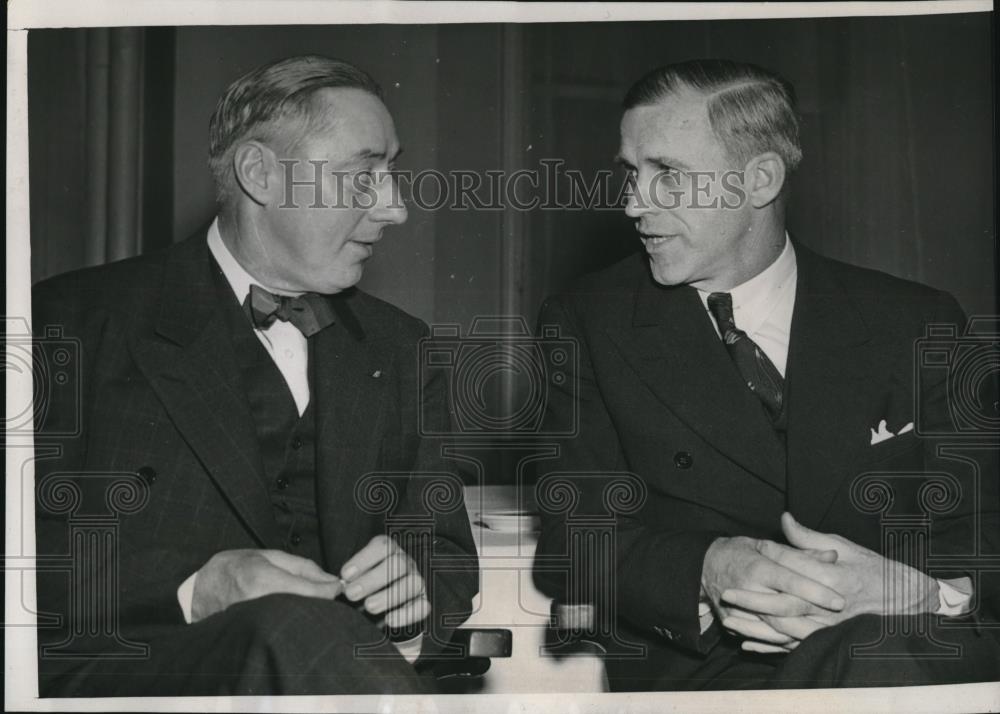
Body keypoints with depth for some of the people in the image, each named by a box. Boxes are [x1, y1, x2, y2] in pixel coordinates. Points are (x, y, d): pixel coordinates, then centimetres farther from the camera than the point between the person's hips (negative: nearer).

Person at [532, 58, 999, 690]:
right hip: (690, 672, -2)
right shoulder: (587, 326, 5)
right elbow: (569, 539, -2)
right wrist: (709, 570, -23)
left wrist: (921, 590, -22)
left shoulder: (917, 325, 6)